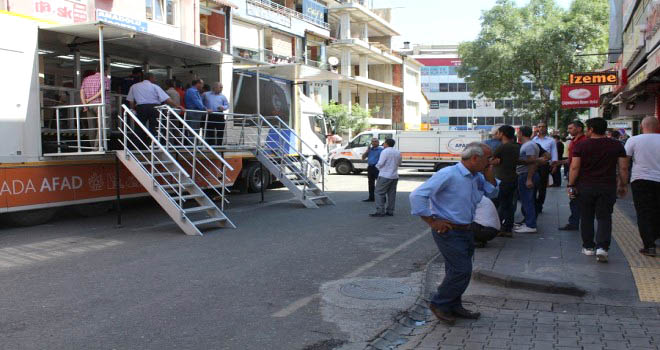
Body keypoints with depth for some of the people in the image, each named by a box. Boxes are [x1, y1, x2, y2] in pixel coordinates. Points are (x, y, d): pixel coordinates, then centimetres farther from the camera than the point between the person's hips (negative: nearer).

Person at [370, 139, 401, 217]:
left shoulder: (385, 151, -12)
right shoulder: (398, 152, 11)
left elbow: (380, 164, -16)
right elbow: (399, 163, 19)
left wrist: (377, 166, 4)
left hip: (385, 176, -7)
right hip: (395, 176, 8)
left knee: (379, 193, -3)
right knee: (392, 194, 10)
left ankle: (380, 211, -9)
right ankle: (390, 211, 11)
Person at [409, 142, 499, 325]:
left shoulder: (477, 176, 8)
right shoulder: (448, 175, -20)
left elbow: (492, 193, 21)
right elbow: (417, 195, -24)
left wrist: (489, 173, 2)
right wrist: (432, 221, -19)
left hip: (466, 230, 9)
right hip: (448, 231, -9)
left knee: (457, 271, 17)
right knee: (462, 271, -8)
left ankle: (454, 307, 32)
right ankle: (439, 304, 10)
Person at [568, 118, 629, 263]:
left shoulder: (581, 145, -5)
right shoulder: (617, 145, 1)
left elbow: (574, 167, -7)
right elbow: (623, 168, 1)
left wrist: (571, 185, -1)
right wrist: (623, 185, 10)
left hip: (585, 187, -1)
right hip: (608, 187, 1)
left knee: (586, 217, 12)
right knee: (604, 218, 4)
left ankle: (588, 247, 20)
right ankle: (602, 247, -12)